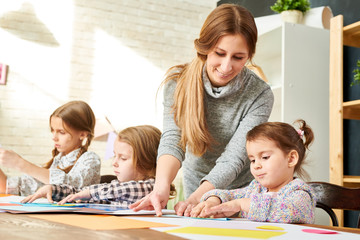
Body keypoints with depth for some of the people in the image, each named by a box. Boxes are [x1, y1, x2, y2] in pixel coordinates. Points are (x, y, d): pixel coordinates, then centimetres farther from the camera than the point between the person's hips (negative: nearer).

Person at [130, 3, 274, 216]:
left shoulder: (260, 96, -17)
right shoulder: (179, 82, -10)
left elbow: (233, 158, -22)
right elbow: (172, 140, -20)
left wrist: (195, 199, -36)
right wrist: (162, 185, -39)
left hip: (240, 197, -2)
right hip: (193, 189, 3)